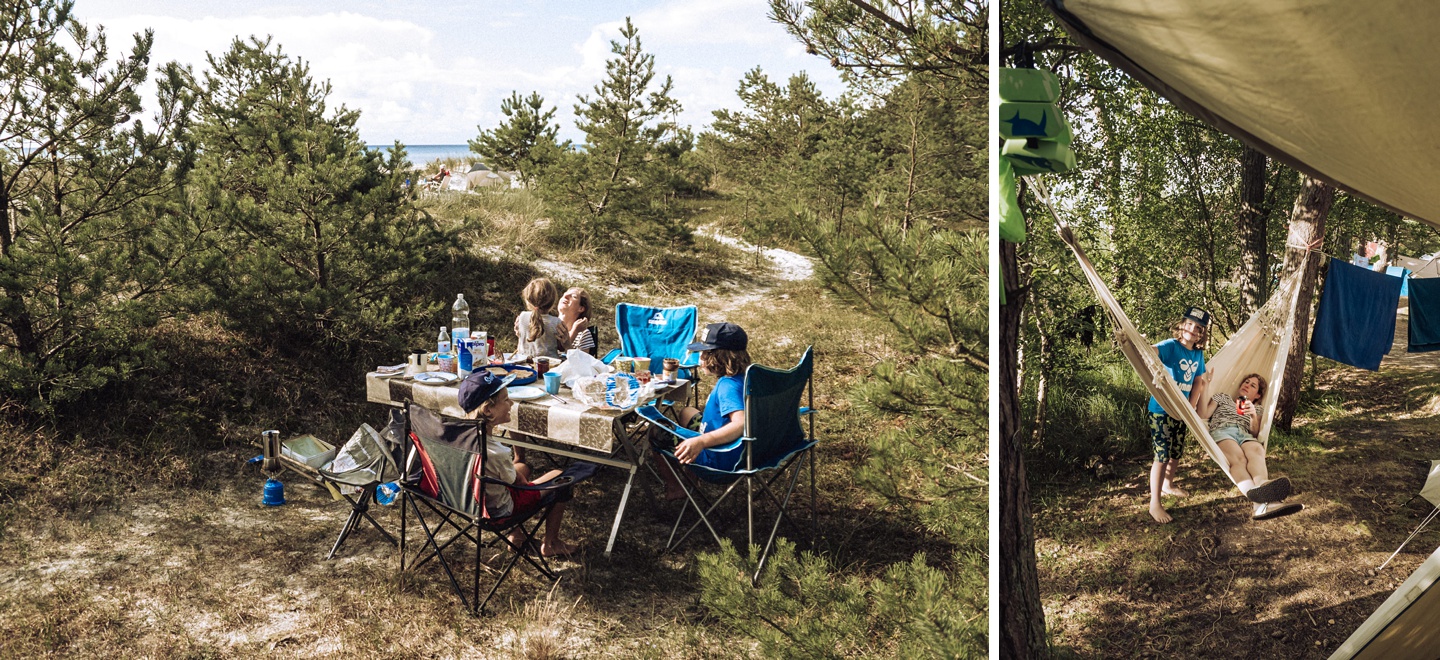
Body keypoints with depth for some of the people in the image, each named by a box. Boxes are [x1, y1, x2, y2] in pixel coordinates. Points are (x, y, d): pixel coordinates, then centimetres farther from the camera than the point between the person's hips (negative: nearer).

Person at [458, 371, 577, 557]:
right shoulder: (496, 453, -37)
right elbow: (518, 483, -15)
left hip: (472, 499, 8)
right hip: (498, 510, -7)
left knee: (523, 467, 32)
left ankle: (516, 534, 37)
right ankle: (550, 543, 23)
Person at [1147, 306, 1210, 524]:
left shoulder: (1198, 354, 4)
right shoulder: (1170, 347, -17)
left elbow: (1197, 383, 13)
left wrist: (1191, 408, 3)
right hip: (1161, 410, -7)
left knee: (1176, 453, 20)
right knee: (1162, 456, -8)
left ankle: (1168, 485, 45)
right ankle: (1154, 504, 0)